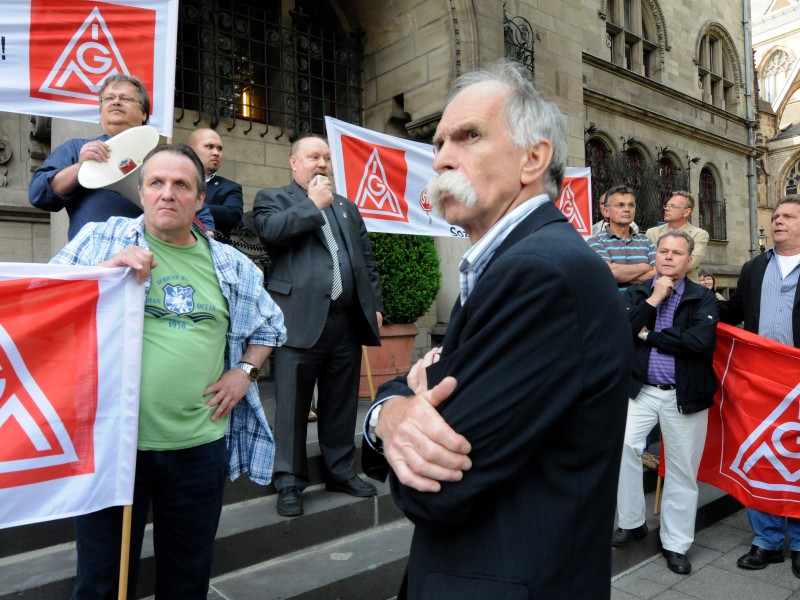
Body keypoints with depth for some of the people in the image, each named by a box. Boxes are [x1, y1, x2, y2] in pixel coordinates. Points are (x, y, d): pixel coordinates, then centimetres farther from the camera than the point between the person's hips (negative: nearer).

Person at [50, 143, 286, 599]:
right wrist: (106, 270, -19)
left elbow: (270, 325, 18)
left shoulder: (230, 265, 6)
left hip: (200, 444, 2)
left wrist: (245, 372, 3)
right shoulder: (100, 239, 0)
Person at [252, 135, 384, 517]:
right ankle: (289, 482, 14)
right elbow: (269, 229, -14)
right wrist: (313, 204, -6)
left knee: (341, 403, 13)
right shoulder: (272, 199, 9)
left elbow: (367, 260, 21)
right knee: (293, 403, 1)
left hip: (348, 321, 5)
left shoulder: (347, 207, 23)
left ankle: (341, 471, 27)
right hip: (301, 320, -4)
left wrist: (375, 305, 11)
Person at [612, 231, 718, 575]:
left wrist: (648, 335, -10)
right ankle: (632, 522, 3)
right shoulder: (636, 294, 7)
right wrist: (653, 299, -12)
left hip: (685, 395, 0)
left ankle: (675, 544, 27)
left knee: (683, 472, 8)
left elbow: (701, 341, -17)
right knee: (621, 445, -20)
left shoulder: (703, 298, 1)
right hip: (640, 390, 1)